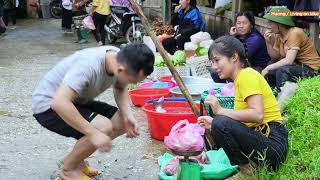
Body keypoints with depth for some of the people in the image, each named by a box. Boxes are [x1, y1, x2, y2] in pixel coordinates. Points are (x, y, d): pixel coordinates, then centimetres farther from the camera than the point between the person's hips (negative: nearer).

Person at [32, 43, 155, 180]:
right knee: (104, 128, -26)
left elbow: (120, 89, 6)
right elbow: (59, 103, -42)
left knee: (123, 122, -2)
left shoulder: (120, 59, -12)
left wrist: (128, 116, -12)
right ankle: (69, 169, -2)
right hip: (48, 106, -8)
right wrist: (93, 133, -40)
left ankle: (75, 159, 12)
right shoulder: (89, 66, -36)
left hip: (76, 101, 8)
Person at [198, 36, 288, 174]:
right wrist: (214, 123, 1)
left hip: (272, 144, -10)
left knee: (221, 123, -25)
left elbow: (257, 115, -24)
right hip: (260, 138, 10)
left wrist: (221, 111, -21)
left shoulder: (247, 75, -12)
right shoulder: (239, 78, 17)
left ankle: (245, 171, -6)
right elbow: (244, 119, 10)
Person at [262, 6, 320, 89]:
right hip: (296, 66, 9)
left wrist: (268, 68, -26)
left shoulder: (295, 33, -20)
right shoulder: (278, 35, 3)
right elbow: (275, 57, 5)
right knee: (269, 73, 1)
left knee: (282, 71, -29)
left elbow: (289, 61, -28)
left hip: (310, 68, -8)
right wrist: (268, 43, -8)